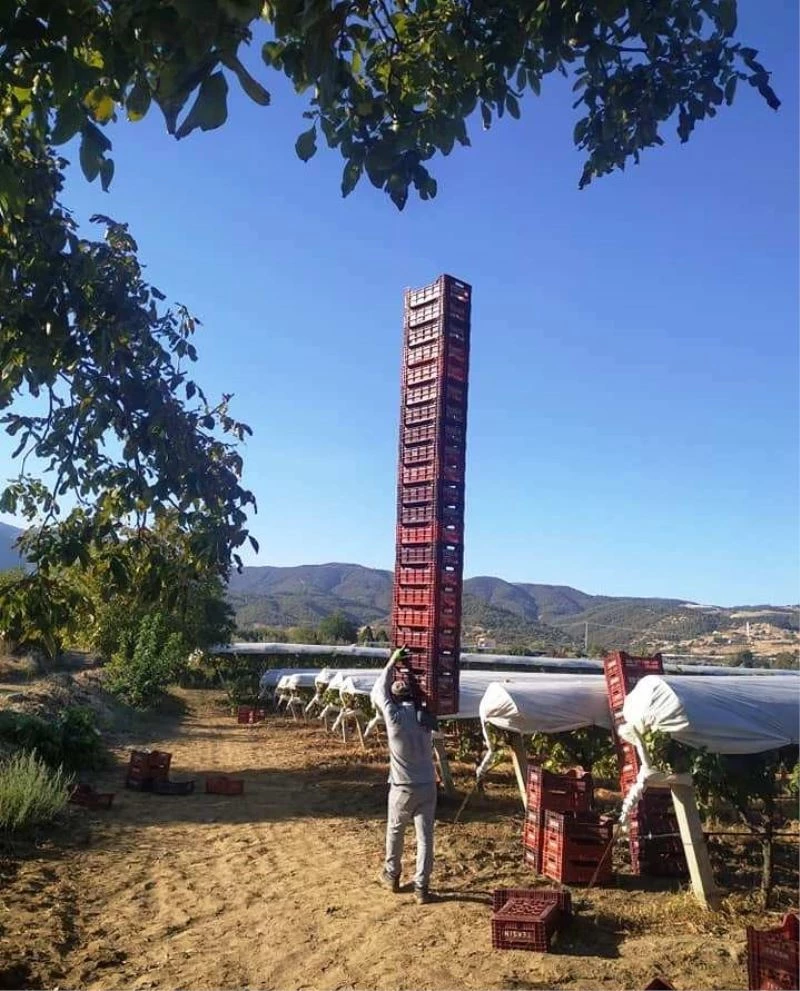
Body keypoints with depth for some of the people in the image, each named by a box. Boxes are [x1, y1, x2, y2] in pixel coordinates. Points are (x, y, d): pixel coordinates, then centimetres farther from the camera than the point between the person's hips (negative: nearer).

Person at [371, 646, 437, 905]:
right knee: (425, 837, 7)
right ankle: (421, 887, 10)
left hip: (403, 788, -2)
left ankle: (391, 875, 35)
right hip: (427, 786, 2)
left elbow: (379, 691, 1)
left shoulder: (394, 717, -15)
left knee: (394, 832, 20)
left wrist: (393, 661, 7)